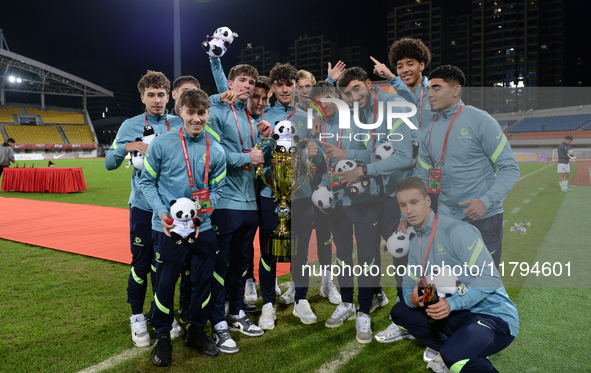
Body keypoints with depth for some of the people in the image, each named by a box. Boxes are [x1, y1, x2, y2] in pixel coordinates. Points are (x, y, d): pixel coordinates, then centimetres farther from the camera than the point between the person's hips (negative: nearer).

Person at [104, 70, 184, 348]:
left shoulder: (180, 124, 6)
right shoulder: (131, 126, 3)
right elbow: (109, 163, 1)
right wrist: (127, 147, -16)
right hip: (143, 207, -1)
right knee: (141, 263, 4)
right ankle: (137, 318, 22)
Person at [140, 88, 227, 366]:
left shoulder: (216, 152, 0)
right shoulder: (161, 144, -7)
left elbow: (216, 189, 6)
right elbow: (147, 181, 0)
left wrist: (202, 214, -10)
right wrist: (161, 211, -14)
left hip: (202, 228, 3)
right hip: (167, 228, -3)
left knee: (203, 280, 12)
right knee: (165, 282, 6)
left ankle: (197, 332, 34)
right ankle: (163, 337, 28)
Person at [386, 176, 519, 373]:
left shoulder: (457, 231, -18)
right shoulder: (416, 244, 9)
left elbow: (490, 278, -22)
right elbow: (409, 285, 11)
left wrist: (452, 304, -29)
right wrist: (412, 298, -13)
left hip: (495, 317, -8)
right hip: (459, 315, 8)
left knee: (454, 354, -35)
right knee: (399, 311, 7)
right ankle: (451, 355, 6)